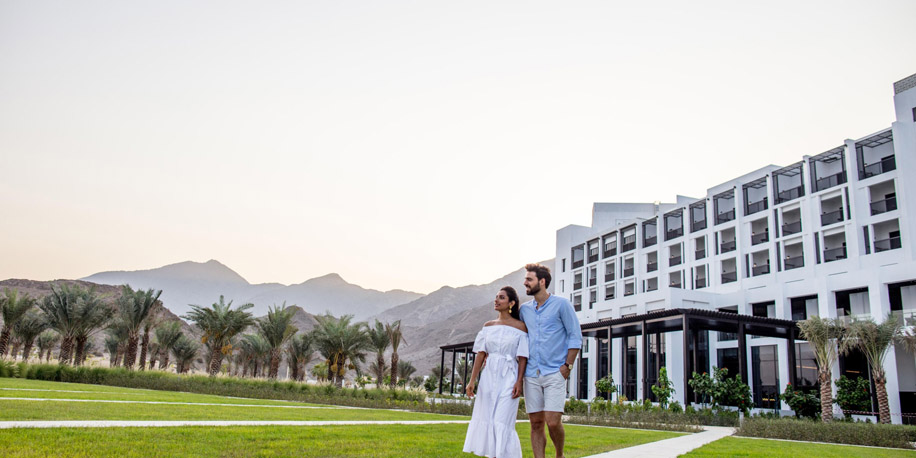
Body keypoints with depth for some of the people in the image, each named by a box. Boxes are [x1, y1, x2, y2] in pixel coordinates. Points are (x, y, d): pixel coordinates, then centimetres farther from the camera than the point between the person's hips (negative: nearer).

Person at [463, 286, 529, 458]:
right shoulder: (488, 326, 10)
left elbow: (522, 358, -4)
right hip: (489, 376, 5)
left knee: (502, 422, -9)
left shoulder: (520, 327, -1)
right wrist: (472, 381, 1)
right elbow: (480, 355, 6)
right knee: (485, 419, 5)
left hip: (508, 378, -4)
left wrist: (519, 382, -14)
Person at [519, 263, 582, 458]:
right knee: (536, 424, 4)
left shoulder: (561, 304, -1)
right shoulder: (525, 309, 12)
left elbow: (575, 336, -1)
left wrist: (567, 366, -7)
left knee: (553, 422, -9)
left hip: (554, 373, -4)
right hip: (531, 375, 5)